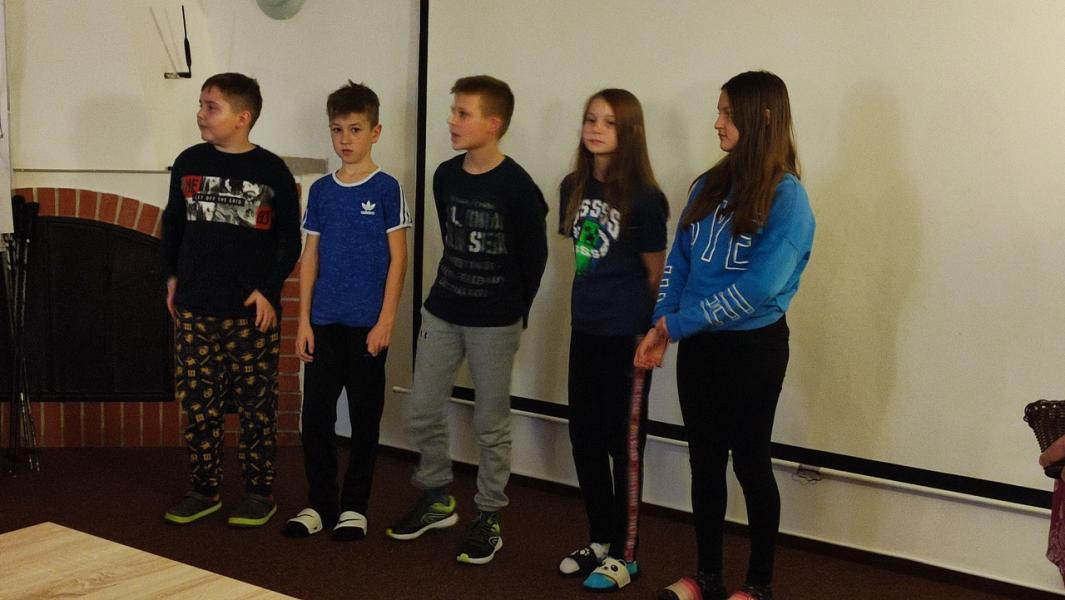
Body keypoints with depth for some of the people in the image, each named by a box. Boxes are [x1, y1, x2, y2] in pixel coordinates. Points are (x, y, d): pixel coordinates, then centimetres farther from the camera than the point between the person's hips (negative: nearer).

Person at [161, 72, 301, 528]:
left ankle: (259, 492, 17)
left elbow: (290, 238, -2)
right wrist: (172, 276, 13)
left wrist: (269, 290, -7)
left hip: (252, 313, -3)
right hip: (194, 309, 3)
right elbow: (173, 222, 17)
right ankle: (205, 490, 21)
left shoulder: (271, 171, -5)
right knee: (198, 404, 8)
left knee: (256, 405, 4)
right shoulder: (189, 163, 5)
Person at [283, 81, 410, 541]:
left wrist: (385, 321, -10)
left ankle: (354, 506, 17)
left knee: (365, 419, 6)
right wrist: (304, 321, 3)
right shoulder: (321, 190, 7)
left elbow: (398, 258, -5)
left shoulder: (386, 189, -4)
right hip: (323, 323, 4)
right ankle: (319, 503, 18)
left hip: (367, 325, -3)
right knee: (315, 415, 5)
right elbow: (310, 256, 9)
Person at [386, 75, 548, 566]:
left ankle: (488, 518, 19)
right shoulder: (445, 176, 3)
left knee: (491, 425, 5)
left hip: (494, 324, -5)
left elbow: (534, 257, -5)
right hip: (441, 314, 6)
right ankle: (436, 499, 30)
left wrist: (515, 311, 1)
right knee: (421, 414, 9)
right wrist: (455, 290, 14)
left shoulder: (516, 186, -14)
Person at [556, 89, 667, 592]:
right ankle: (600, 540, 29)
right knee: (585, 436, 13)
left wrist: (650, 332, 1)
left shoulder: (644, 198, -13)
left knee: (624, 442, 3)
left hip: (626, 335, -6)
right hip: (585, 328, 6)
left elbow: (656, 274, -5)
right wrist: (592, 301, 12)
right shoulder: (574, 188, 4)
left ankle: (624, 555, 16)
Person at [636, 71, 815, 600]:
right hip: (699, 345, 6)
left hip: (754, 348, -6)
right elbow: (678, 263, 7)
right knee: (705, 459, 13)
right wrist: (660, 327, -7)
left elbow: (759, 287, -22)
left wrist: (678, 323, -18)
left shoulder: (787, 198, -15)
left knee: (750, 462, 6)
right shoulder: (708, 187, 5)